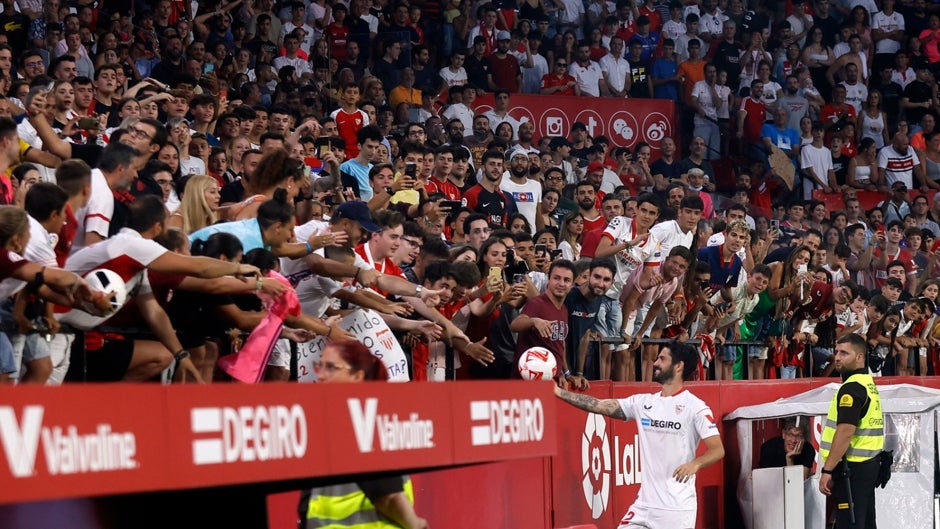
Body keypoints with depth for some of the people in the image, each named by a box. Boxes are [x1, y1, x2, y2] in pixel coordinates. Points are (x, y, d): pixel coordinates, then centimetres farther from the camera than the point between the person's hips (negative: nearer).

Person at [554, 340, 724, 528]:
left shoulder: (695, 407, -8)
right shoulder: (643, 403, 9)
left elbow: (718, 450, -13)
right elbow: (598, 405, 8)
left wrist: (695, 464, -32)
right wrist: (559, 392, 2)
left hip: (677, 508, -6)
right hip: (645, 503, 6)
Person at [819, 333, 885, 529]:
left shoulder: (852, 388, -15)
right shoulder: (869, 383, 16)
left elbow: (845, 432, -23)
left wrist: (827, 470, -23)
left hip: (852, 467, -10)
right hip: (869, 464, 10)